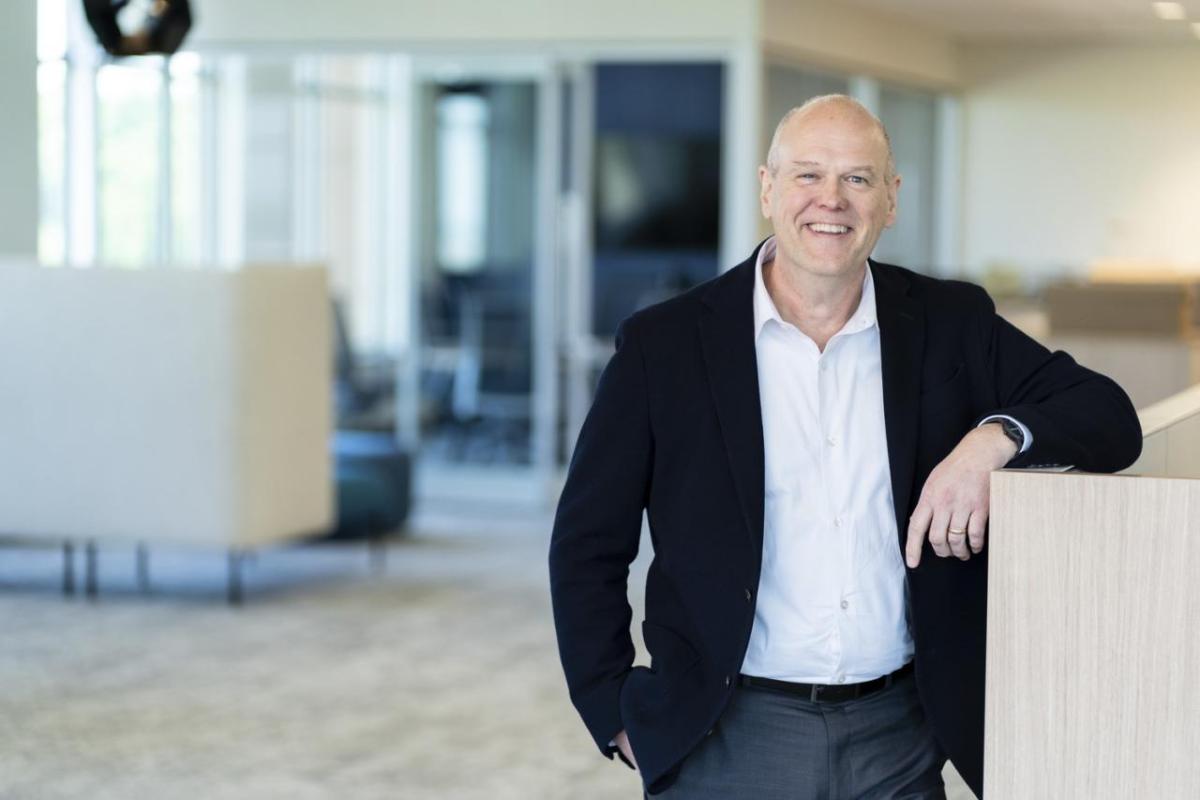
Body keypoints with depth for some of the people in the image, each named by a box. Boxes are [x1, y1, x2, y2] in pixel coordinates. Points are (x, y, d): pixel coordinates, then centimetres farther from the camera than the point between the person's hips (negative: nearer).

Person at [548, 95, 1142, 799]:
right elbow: (587, 548, 3)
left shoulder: (951, 325, 4)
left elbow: (1110, 418, 1)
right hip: (729, 740, -2)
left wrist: (995, 438, -17)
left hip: (900, 741, 2)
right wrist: (619, 720, -3)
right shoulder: (664, 344, -2)